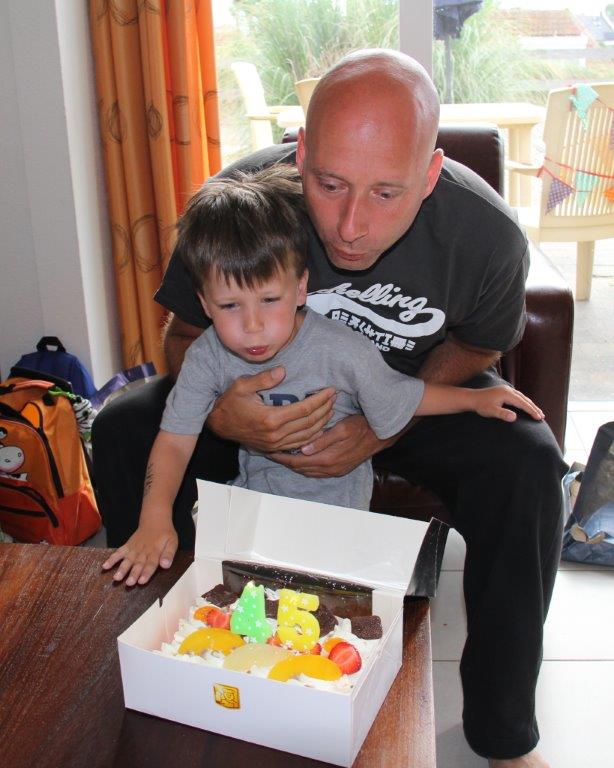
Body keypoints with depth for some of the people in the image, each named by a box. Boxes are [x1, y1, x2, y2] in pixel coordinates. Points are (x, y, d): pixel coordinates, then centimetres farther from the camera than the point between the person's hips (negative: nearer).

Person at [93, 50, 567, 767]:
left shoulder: (488, 234, -27)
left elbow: (474, 346, -5)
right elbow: (185, 334, -11)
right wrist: (219, 414, -34)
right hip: (266, 389, 1)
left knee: (527, 462, -28)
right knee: (123, 433, -18)